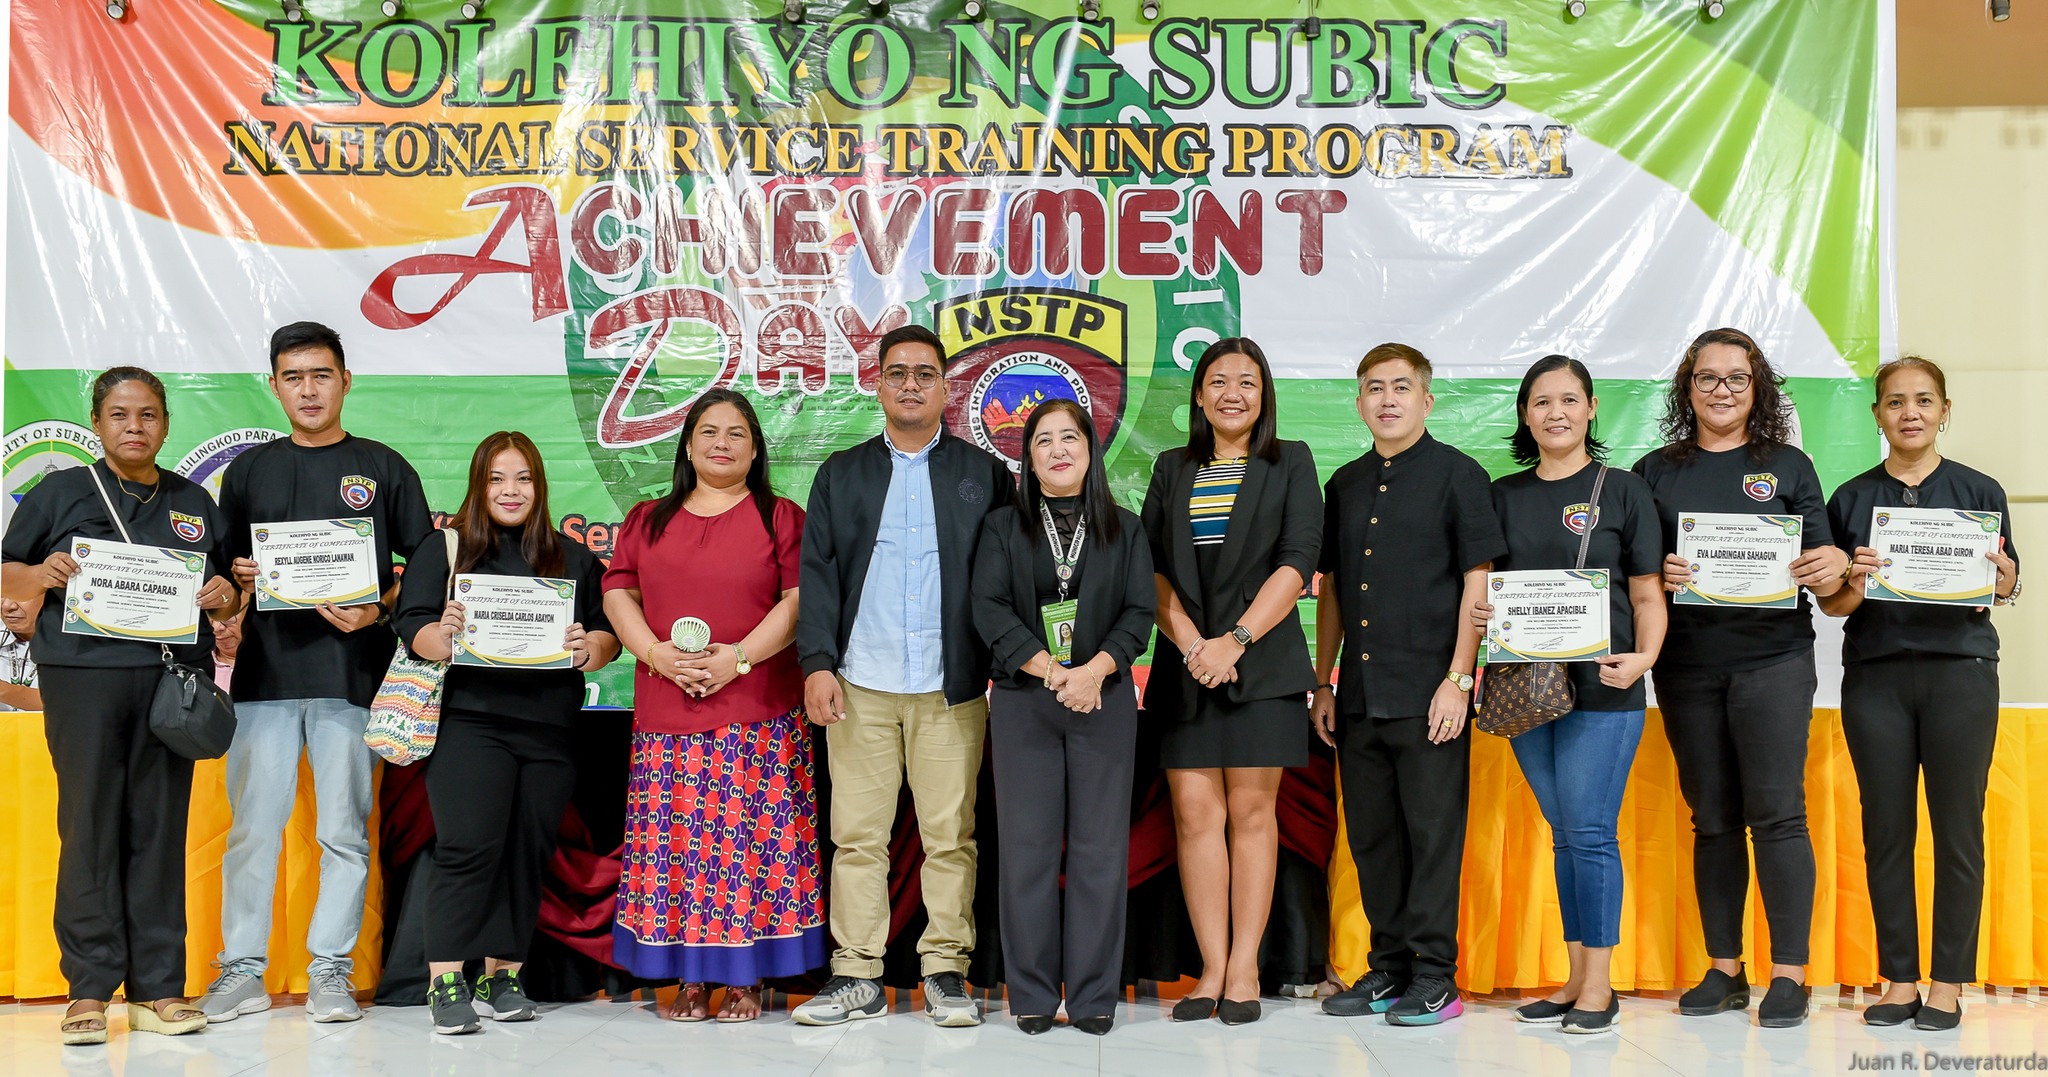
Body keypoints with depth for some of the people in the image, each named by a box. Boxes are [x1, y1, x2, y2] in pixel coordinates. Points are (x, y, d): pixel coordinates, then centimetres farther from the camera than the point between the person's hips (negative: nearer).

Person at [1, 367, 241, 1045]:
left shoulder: (195, 505, 18)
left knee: (161, 829, 1)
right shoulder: (59, 493, 11)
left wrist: (226, 597, 0)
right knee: (89, 828, -4)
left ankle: (157, 988, 5)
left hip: (172, 679, 2)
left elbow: (227, 594, 23)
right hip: (82, 676, -2)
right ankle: (88, 991, 1)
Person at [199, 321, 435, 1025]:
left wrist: (378, 610, -10)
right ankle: (241, 971, 9)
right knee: (252, 828, 1)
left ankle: (331, 970, 9)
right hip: (264, 672, 2)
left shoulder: (384, 469, 9)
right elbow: (221, 567, 18)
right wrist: (238, 579, -5)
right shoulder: (248, 471, 15)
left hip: (352, 673, -1)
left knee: (344, 830, 1)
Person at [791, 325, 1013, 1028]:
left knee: (950, 836, 0)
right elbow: (817, 573, 8)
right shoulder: (842, 473, 14)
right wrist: (818, 664, -3)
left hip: (951, 687, -1)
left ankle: (946, 972, 10)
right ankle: (857, 977, 9)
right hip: (860, 685, 1)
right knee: (857, 836, 2)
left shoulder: (984, 474, 10)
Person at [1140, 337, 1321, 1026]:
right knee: (1195, 815, -2)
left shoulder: (1289, 464, 8)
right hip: (1185, 662, 2)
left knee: (1250, 813, -2)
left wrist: (1235, 639, -13)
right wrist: (1189, 642, -9)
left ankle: (1244, 970, 2)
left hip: (1261, 660, -2)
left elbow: (1297, 563, -3)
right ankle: (1212, 969, 2)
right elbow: (1152, 569, 8)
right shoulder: (1172, 471, 16)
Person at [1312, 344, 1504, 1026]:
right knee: (1371, 835, 10)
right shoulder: (1346, 485, 15)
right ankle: (1389, 967, 20)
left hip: (1428, 690, -5)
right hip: (1359, 696, 6)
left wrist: (1458, 679, -12)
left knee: (1434, 834, -2)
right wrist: (1322, 684, 13)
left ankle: (1435, 976, 7)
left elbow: (1477, 582, -5)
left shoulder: (1457, 474, -1)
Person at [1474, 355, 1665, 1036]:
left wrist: (1642, 657, -15)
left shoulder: (1623, 491, 3)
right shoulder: (1504, 496, 13)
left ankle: (1598, 985, 2)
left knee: (1591, 833, -6)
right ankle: (1577, 978, 18)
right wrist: (1480, 615, -5)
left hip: (1603, 688, -4)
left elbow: (1647, 595, 1)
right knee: (1563, 836, 11)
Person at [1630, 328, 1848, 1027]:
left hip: (1773, 659, -2)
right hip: (1687, 664, 2)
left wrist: (1834, 567, -17)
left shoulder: (1787, 467, 8)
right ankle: (1724, 969, 15)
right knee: (1712, 818, 7)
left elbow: (1822, 562, 6)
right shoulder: (1656, 472, 11)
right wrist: (1660, 576, -13)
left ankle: (1789, 974, -1)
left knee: (1776, 811, -7)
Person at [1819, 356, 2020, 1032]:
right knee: (1886, 828, 3)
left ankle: (1948, 984, 8)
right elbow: (1830, 603, 8)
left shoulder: (1979, 492, 6)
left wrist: (2002, 576, -15)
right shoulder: (1851, 498, 8)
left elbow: (2006, 593, 7)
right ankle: (1898, 980, 12)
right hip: (1875, 673, 1)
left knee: (1957, 828, 0)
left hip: (1959, 670, -1)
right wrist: (1855, 585, -14)